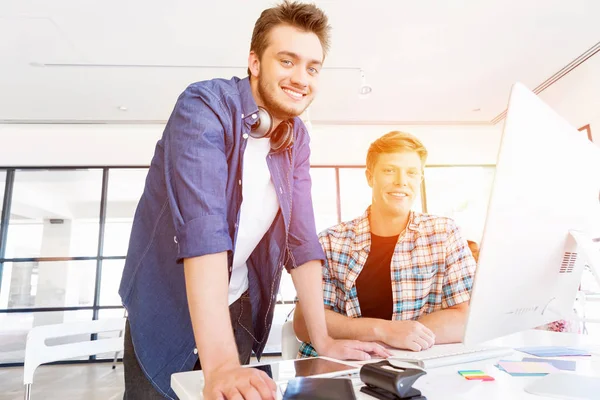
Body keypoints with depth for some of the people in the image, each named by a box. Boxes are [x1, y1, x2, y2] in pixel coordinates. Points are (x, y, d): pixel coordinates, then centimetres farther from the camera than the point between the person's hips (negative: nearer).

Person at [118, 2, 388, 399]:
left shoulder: (297, 138, -3)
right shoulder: (206, 106, -21)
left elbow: (301, 238, -4)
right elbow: (202, 229, -32)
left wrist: (323, 340, -7)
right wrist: (220, 363, -37)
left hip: (238, 308, 5)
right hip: (167, 308, -4)